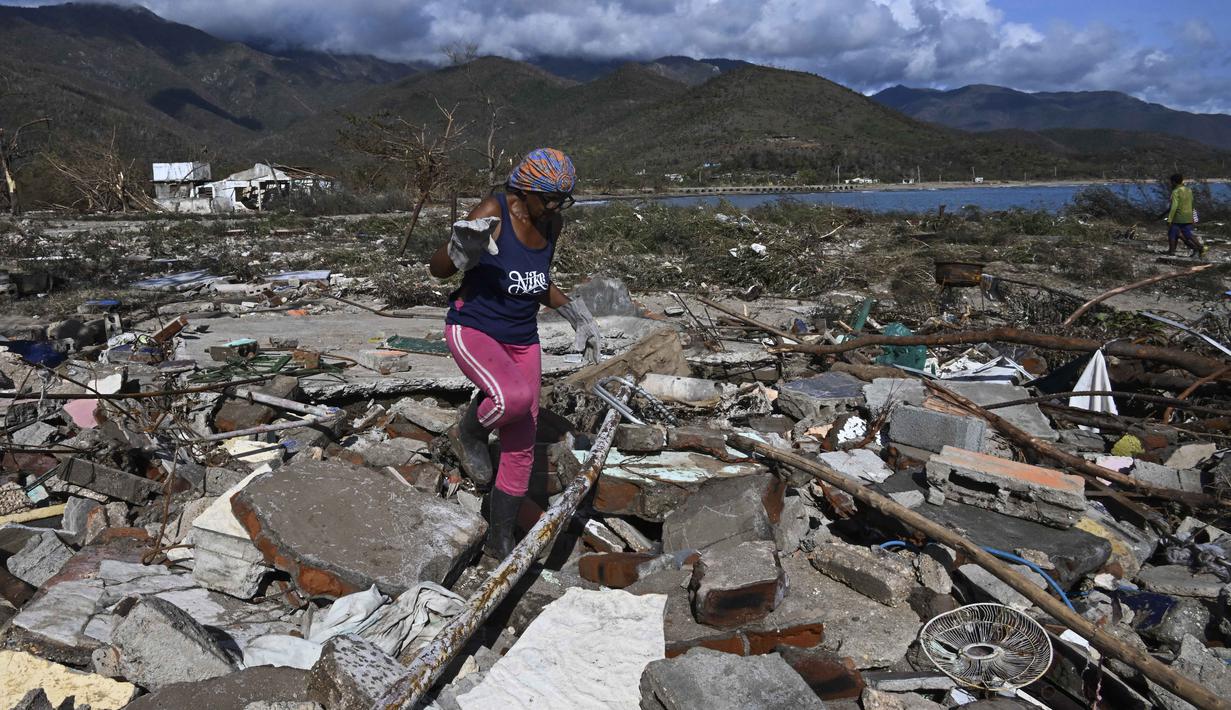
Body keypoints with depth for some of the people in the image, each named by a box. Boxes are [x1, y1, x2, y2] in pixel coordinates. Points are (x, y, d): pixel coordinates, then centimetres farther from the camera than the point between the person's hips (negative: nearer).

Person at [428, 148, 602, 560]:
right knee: (516, 397, -35)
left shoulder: (552, 224, 3)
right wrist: (462, 251, -35)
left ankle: (500, 541, 24)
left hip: (522, 340, 6)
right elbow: (437, 270, -15)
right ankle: (469, 434, 1)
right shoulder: (492, 213, -17)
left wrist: (575, 315, 13)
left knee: (520, 449, 5)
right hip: (472, 330, -6)